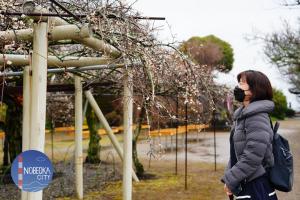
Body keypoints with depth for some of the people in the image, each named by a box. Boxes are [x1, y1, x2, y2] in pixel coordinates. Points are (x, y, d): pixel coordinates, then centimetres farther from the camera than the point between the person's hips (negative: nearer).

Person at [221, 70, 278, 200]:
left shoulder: (257, 117, -17)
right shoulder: (242, 115, 10)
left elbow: (253, 157, -23)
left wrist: (231, 180, -15)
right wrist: (227, 178, 8)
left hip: (257, 189, -8)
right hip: (244, 186, 8)